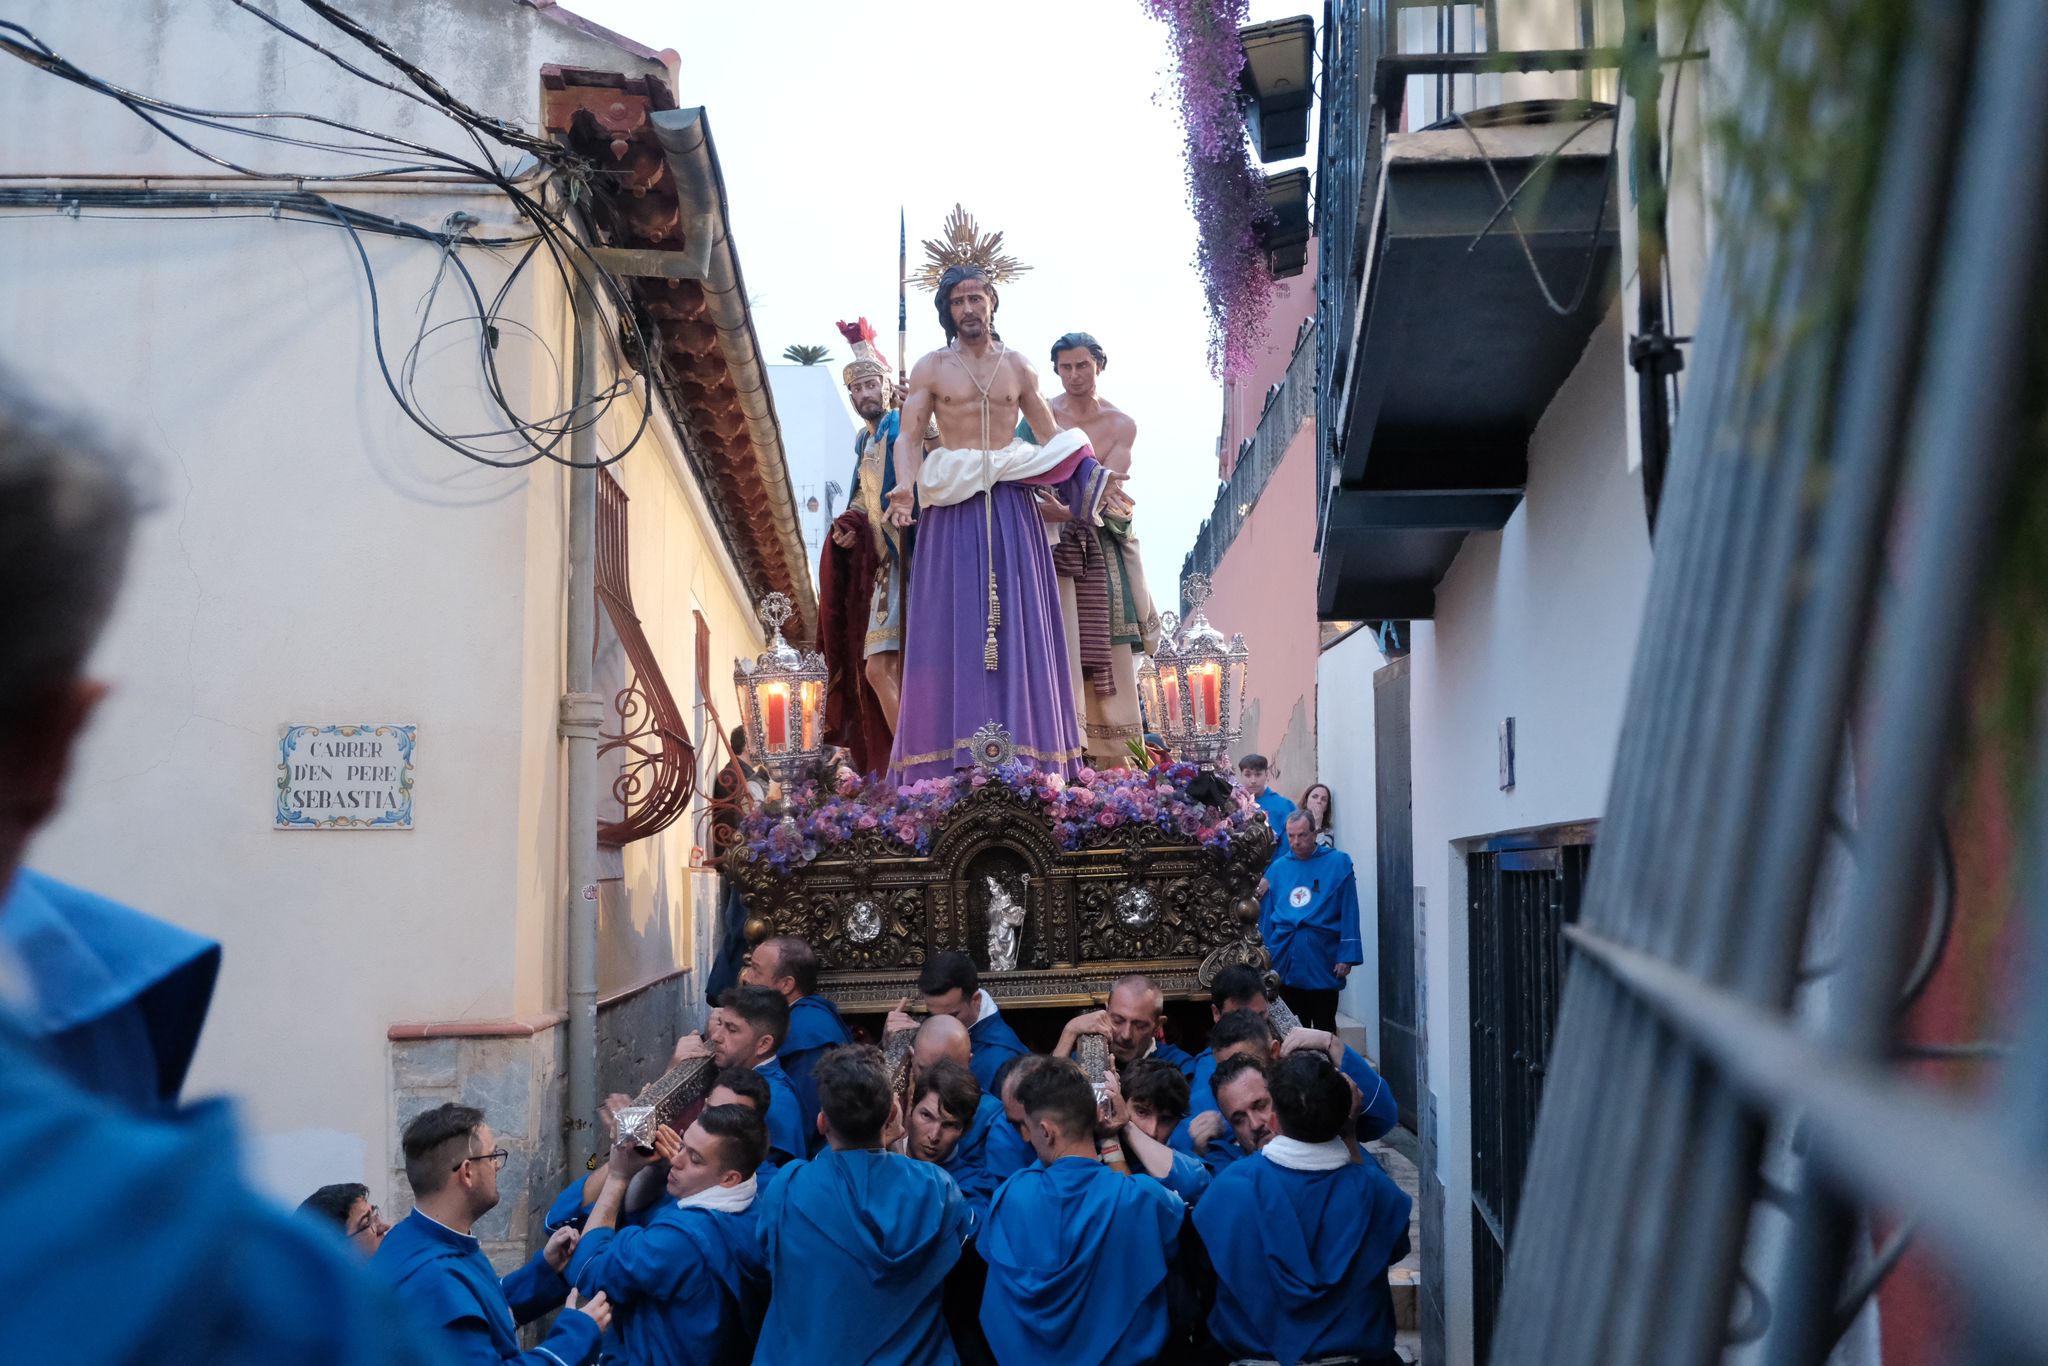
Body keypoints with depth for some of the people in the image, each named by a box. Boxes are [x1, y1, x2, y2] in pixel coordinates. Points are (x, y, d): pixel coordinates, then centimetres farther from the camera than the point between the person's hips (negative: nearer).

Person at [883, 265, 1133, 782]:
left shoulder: (1018, 368, 13)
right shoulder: (931, 368, 5)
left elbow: (1052, 435, 17)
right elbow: (907, 435, -3)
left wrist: (1095, 479, 2)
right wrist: (905, 487, -22)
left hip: (1012, 507, 2)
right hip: (953, 510, -2)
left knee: (1019, 625, 0)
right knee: (955, 623, -5)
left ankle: (1025, 755, 2)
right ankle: (954, 757, -5)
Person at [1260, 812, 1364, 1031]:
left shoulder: (1338, 863, 0)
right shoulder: (1277, 868, 9)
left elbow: (1349, 913, -4)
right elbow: (1266, 916, 12)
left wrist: (1347, 956, -10)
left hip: (1322, 961, -3)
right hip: (1285, 961, 3)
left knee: (1324, 1029, 4)